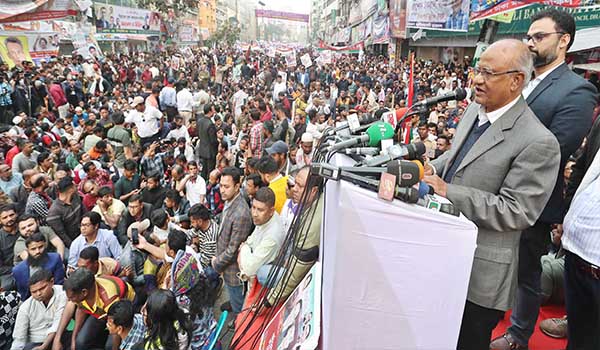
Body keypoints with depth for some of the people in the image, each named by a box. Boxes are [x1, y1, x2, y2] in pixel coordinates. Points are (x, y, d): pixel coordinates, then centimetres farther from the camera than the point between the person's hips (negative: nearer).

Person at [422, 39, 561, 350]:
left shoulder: (537, 142, -21)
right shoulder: (474, 110, 4)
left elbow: (516, 211, -23)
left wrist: (448, 192, -26)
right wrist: (432, 169, -1)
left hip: (480, 271, -7)